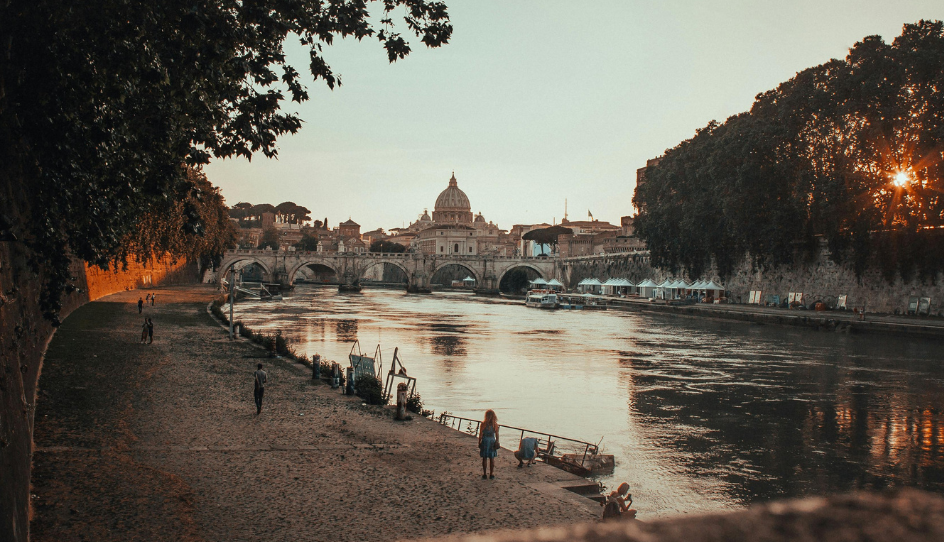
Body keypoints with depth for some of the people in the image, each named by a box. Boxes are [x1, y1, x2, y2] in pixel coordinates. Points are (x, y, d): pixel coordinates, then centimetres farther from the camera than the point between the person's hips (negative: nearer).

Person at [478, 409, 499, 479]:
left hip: (485, 440, -2)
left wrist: (479, 443, 1)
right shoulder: (495, 424, -3)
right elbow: (497, 434, 1)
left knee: (484, 458, 5)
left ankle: (484, 474, 7)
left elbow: (480, 434, -7)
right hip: (492, 441, 2)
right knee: (492, 458, 10)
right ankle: (491, 474, 14)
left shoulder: (484, 423, -10)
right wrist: (497, 442, 9)